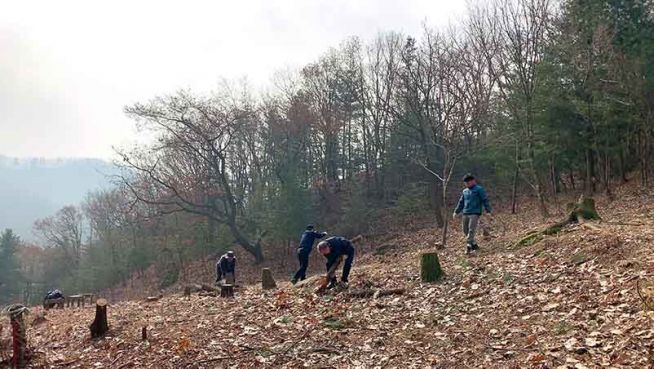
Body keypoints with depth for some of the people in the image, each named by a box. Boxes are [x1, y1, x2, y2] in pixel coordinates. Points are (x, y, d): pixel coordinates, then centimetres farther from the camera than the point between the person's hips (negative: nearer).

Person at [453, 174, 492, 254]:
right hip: (465, 213, 7)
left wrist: (488, 210, -12)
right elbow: (461, 202, 25)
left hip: (475, 213, -7)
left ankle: (468, 246, -17)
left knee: (471, 230, -14)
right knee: (465, 230, 6)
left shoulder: (479, 189, -1)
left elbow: (485, 200, -5)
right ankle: (474, 245, 18)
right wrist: (456, 212, 23)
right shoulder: (465, 191, 17)